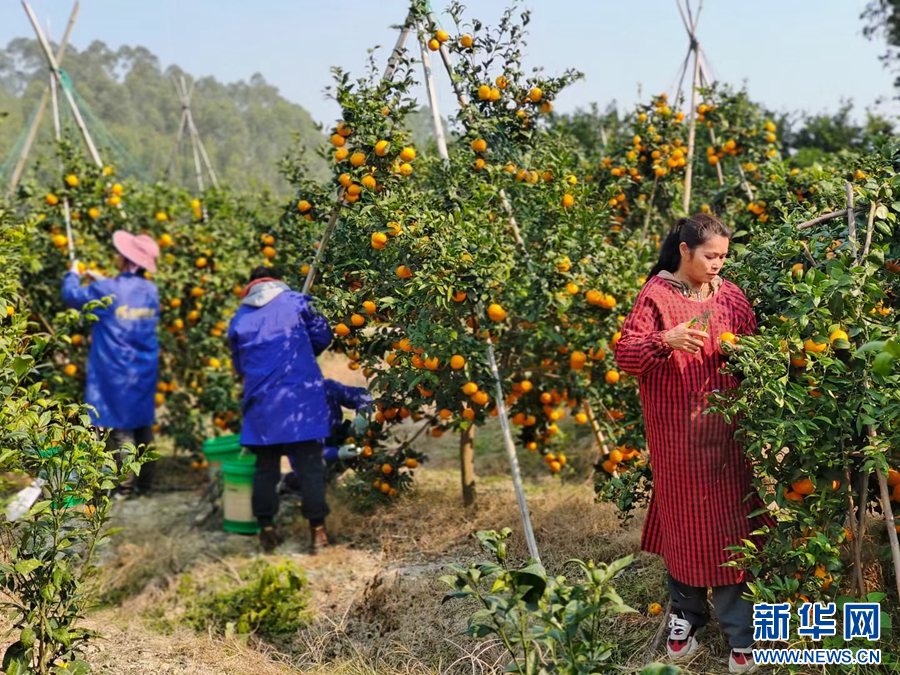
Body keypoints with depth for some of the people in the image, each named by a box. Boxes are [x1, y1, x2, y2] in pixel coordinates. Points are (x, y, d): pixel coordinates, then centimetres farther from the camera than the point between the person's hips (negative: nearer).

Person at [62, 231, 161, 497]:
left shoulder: (108, 290, -15)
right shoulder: (151, 291, 3)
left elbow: (72, 295, 1)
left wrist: (73, 274, 20)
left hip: (116, 373, -6)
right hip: (145, 372, 6)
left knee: (120, 426, -1)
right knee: (142, 424, 13)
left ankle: (125, 485, -1)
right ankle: (144, 482, 19)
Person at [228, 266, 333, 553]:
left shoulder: (240, 318, 11)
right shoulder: (296, 302, 3)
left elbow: (239, 365, 19)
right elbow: (322, 336, 9)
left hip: (261, 401, 3)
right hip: (300, 397, -2)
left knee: (266, 466, 11)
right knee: (309, 463, 1)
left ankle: (267, 529, 11)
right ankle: (317, 528, 1)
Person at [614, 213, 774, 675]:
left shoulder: (730, 295, 6)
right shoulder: (656, 294, -6)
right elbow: (625, 354, -13)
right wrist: (665, 340, -30)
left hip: (727, 432, 3)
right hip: (677, 435, -3)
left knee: (730, 523, 2)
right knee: (684, 521, 8)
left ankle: (739, 632, 10)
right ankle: (686, 613, 27)